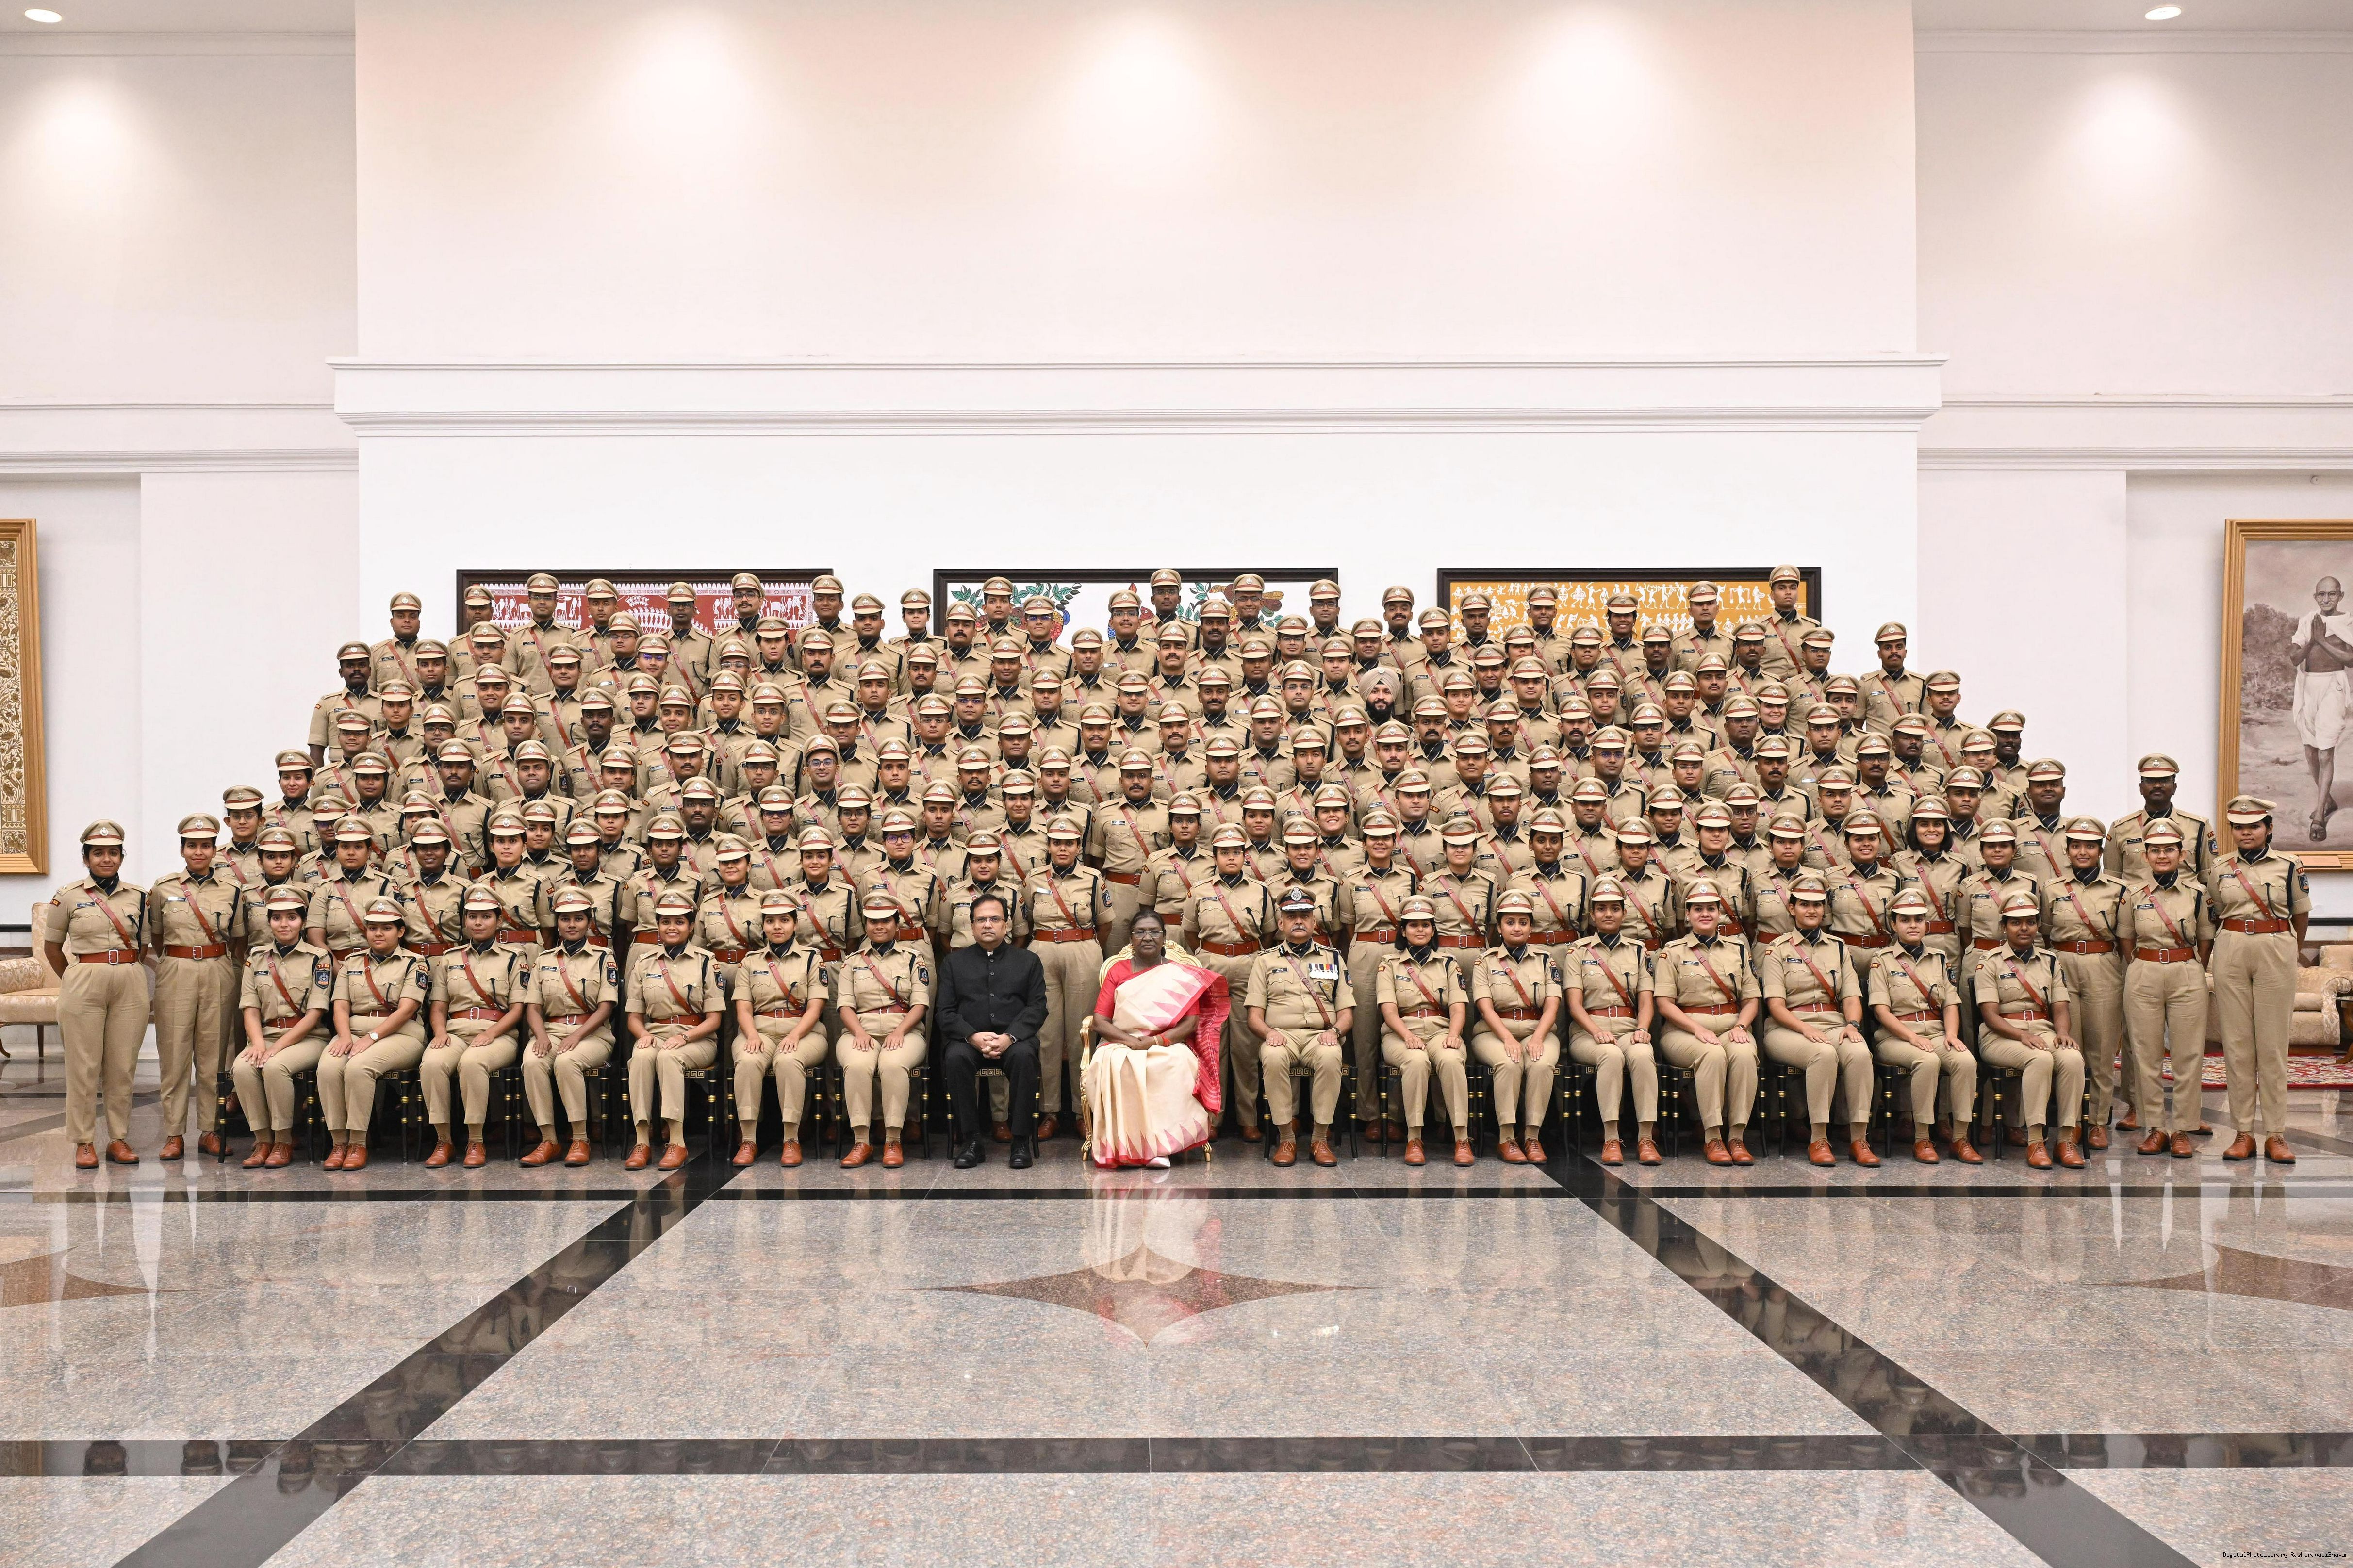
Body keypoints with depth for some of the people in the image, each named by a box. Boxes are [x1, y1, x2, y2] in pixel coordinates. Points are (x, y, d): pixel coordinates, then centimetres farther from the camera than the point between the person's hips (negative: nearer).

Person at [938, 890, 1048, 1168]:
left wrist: (1010, 1037, -14)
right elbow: (946, 1013, 7)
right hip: (968, 1039, 1)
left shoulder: (1028, 961, 15)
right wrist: (973, 1037, -13)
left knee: (1024, 1056, -35)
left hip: (1014, 1038, 0)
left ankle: (1020, 1140, -25)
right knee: (956, 1057, -33)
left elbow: (1037, 1007, 4)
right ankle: (970, 1140, -23)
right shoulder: (954, 963, 17)